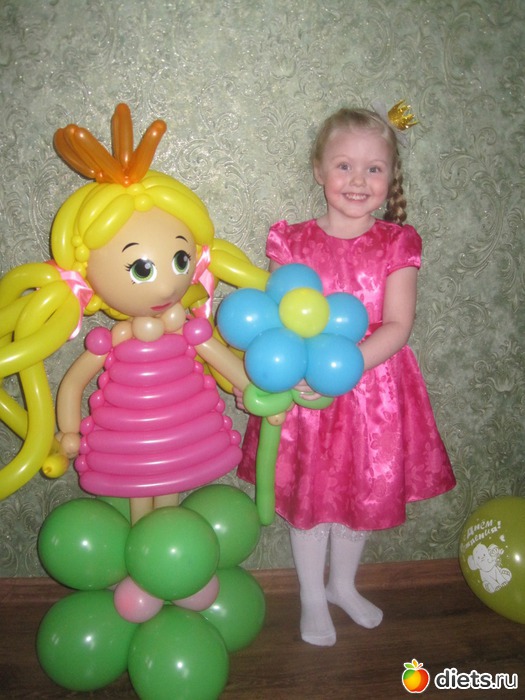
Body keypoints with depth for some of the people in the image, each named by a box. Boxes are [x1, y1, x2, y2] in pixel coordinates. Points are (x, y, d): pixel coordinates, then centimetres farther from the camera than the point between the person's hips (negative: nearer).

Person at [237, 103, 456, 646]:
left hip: (373, 388, 1)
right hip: (304, 393, -1)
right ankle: (312, 597, 40)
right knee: (308, 496, 14)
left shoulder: (397, 244, -5)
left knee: (364, 494, 18)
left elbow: (397, 326, -14)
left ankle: (343, 584, 47)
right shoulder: (293, 242, -7)